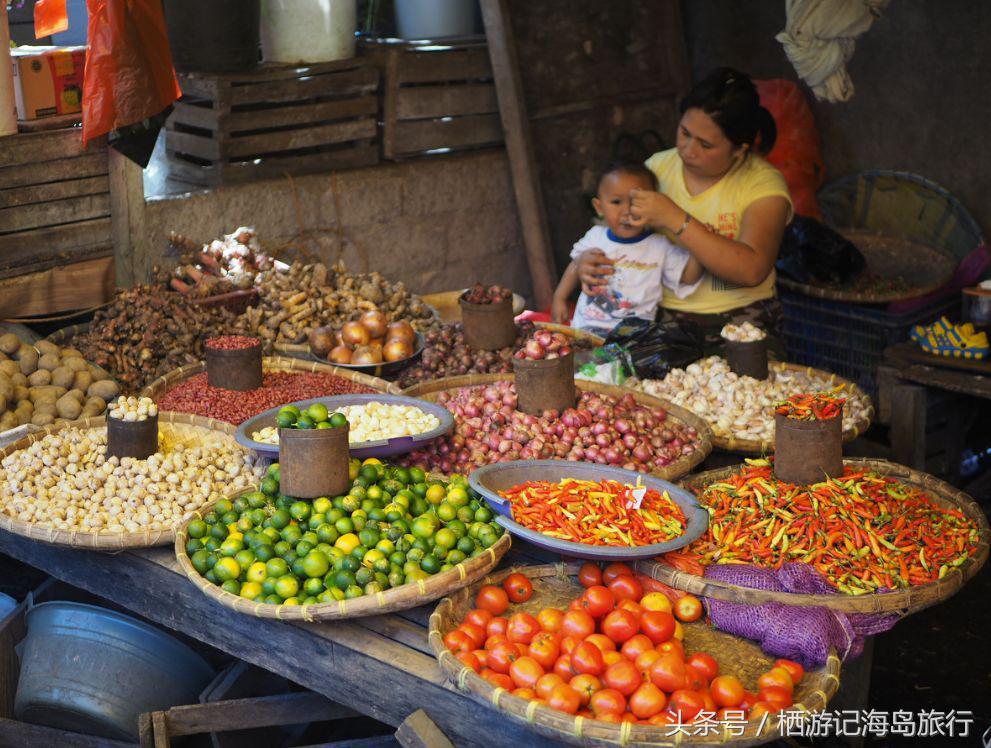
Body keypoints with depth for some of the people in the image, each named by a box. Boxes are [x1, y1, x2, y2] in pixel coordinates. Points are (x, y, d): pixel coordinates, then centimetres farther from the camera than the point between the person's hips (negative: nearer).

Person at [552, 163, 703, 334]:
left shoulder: (660, 247, -1)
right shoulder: (595, 236, 8)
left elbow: (689, 277, -2)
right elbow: (576, 267, 24)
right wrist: (559, 299, 20)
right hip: (584, 326, 3)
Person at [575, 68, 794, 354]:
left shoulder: (763, 183, -5)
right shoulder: (657, 167, 9)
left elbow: (752, 270, -21)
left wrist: (675, 220, -22)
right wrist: (587, 259, -6)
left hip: (738, 320, -3)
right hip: (660, 317, 4)